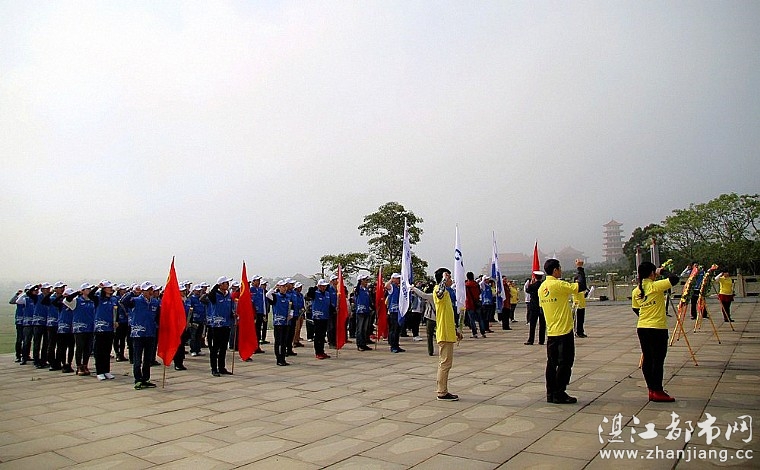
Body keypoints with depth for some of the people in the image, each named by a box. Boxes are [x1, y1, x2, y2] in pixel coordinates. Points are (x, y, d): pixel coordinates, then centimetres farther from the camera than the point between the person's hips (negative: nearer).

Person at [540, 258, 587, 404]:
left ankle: (551, 394, 16)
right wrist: (579, 269, -5)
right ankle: (559, 394, 5)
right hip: (564, 331, -8)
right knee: (564, 363, 1)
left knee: (552, 363, 11)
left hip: (551, 332, 8)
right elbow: (581, 286, -17)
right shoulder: (558, 284, -16)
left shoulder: (542, 287, 8)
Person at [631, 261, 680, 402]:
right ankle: (658, 392, 5)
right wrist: (663, 272, -3)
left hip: (641, 328, 7)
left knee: (647, 359, 10)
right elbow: (675, 279, -19)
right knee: (658, 360, 0)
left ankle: (651, 390, 18)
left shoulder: (635, 291, 7)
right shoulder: (655, 286, -13)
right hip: (657, 329, -7)